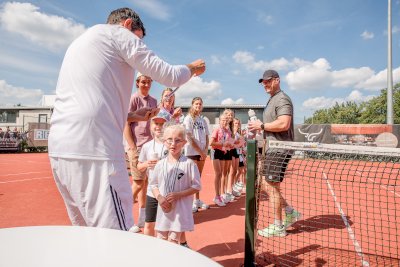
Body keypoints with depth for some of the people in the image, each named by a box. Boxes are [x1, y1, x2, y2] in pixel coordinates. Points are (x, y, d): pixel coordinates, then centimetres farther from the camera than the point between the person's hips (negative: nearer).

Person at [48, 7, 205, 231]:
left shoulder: (80, 42, 28)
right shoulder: (118, 33, 4)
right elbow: (171, 76, 3)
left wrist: (133, 116, 28)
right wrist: (193, 68, 24)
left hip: (59, 149, 9)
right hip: (93, 150, -9)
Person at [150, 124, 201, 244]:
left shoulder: (189, 164, -11)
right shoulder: (160, 164, 1)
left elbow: (196, 186, -8)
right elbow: (153, 184, 10)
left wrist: (178, 195, -17)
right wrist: (159, 197, -9)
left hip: (180, 210, -4)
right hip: (163, 208, 4)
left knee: (173, 240, 4)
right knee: (161, 240, 14)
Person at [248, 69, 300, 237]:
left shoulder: (282, 99, -12)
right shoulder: (272, 100, 19)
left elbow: (283, 124, -26)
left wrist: (262, 125, -17)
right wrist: (259, 127, 10)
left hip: (279, 150, -10)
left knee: (272, 187, -2)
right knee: (270, 187, 15)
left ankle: (278, 227, 12)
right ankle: (290, 213, 28)